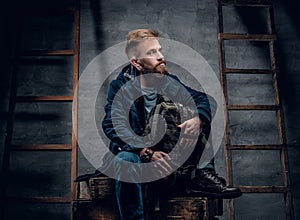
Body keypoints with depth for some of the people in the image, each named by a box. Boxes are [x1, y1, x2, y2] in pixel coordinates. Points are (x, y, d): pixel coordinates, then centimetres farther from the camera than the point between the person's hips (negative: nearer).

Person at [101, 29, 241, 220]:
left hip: (166, 150, 5)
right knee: (125, 160, -40)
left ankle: (204, 175, -15)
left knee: (200, 118, -9)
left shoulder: (169, 81, -2)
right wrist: (147, 153, -41)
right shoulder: (120, 87, -15)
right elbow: (113, 126, -27)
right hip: (133, 149, -4)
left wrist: (197, 120, -32)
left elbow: (200, 99, -7)